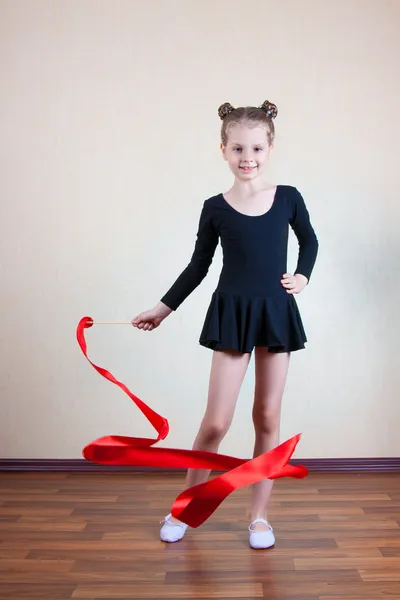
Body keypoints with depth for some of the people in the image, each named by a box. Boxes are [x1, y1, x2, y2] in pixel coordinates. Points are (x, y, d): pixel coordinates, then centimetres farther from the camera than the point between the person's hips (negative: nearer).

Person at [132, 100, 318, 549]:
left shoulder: (288, 199, 1)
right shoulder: (215, 208, -1)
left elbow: (309, 241, 18)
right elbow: (198, 266, 7)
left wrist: (302, 276, 1)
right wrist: (163, 309, 6)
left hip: (277, 313, 2)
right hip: (231, 314, -1)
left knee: (267, 417, 9)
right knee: (216, 421, -2)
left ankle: (259, 515, 25)